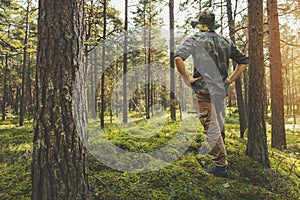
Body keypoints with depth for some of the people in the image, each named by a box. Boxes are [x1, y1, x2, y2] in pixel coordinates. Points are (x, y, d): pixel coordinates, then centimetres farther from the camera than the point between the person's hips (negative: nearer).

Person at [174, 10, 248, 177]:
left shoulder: (195, 40, -4)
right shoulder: (226, 42, 12)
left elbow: (178, 59, -22)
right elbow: (244, 62, 15)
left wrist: (188, 79, -13)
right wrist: (229, 80, 13)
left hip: (203, 90, -6)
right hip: (221, 91, 6)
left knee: (212, 129, -1)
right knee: (220, 127, 20)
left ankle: (221, 166, 5)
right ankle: (222, 160, 34)